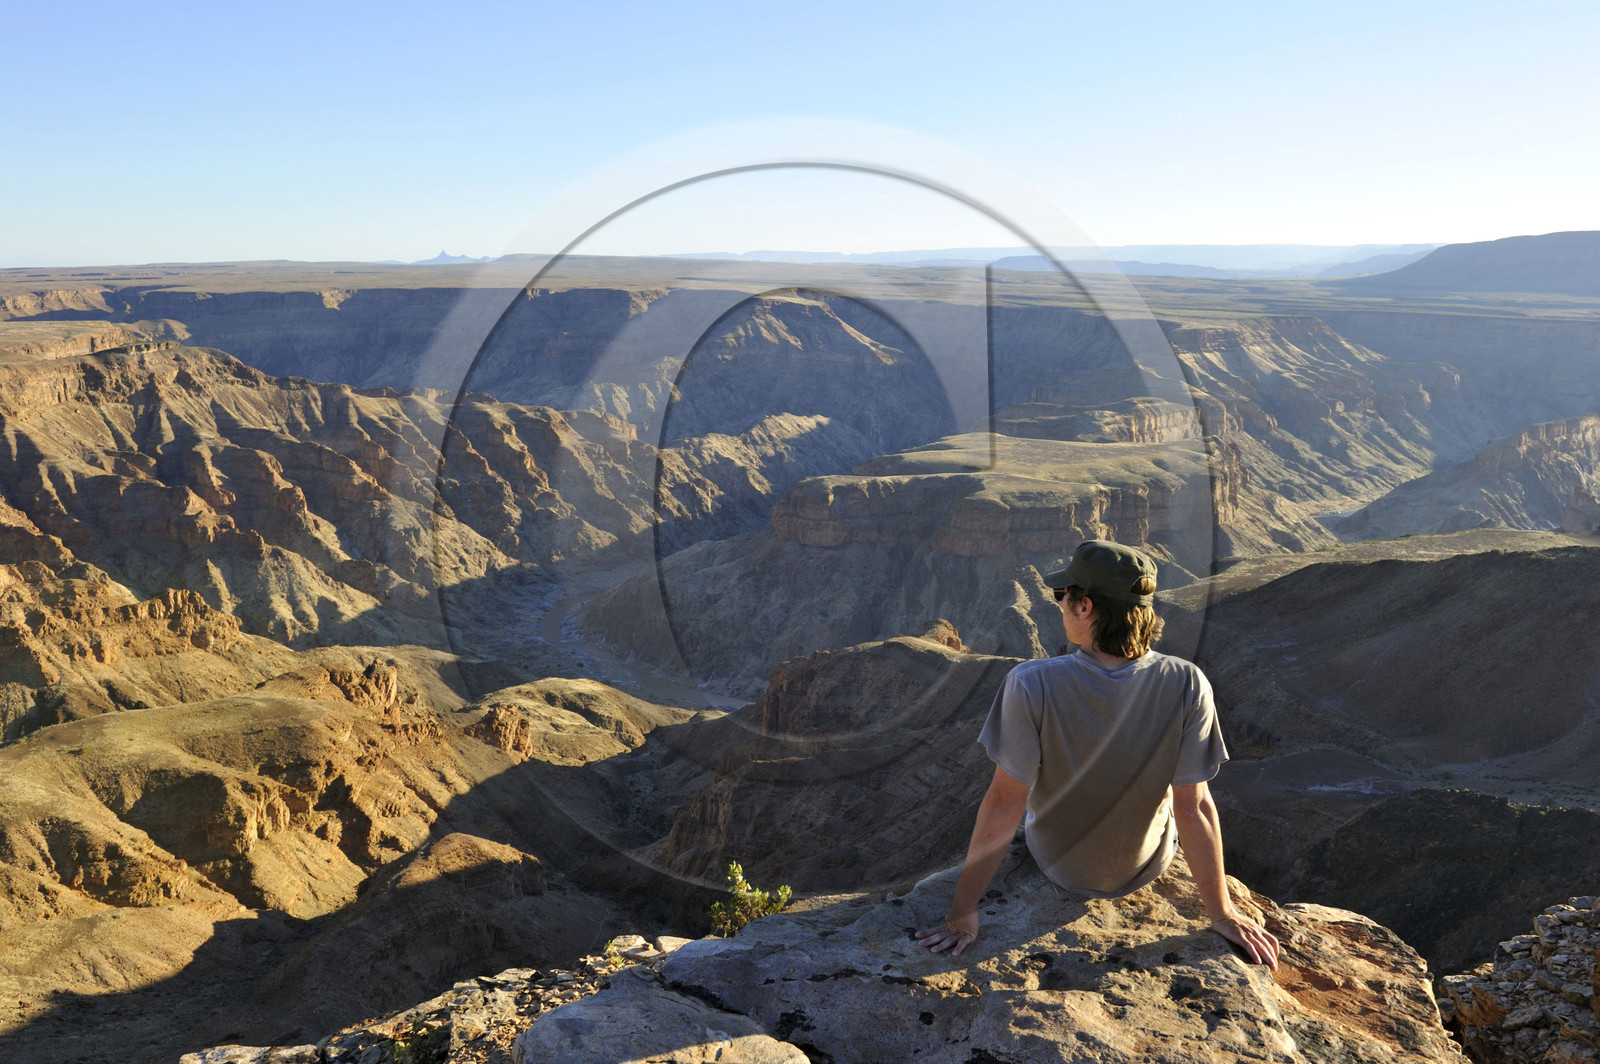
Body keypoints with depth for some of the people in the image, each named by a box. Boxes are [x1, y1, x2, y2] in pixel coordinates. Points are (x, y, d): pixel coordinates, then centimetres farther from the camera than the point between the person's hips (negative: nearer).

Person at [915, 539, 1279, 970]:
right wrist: (1222, 913, -6)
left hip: (1060, 867, -1)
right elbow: (1194, 808, -21)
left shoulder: (1031, 685, -32)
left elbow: (1004, 805, -26)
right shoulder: (1187, 685, -27)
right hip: (1148, 867, 1)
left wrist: (964, 910, -14)